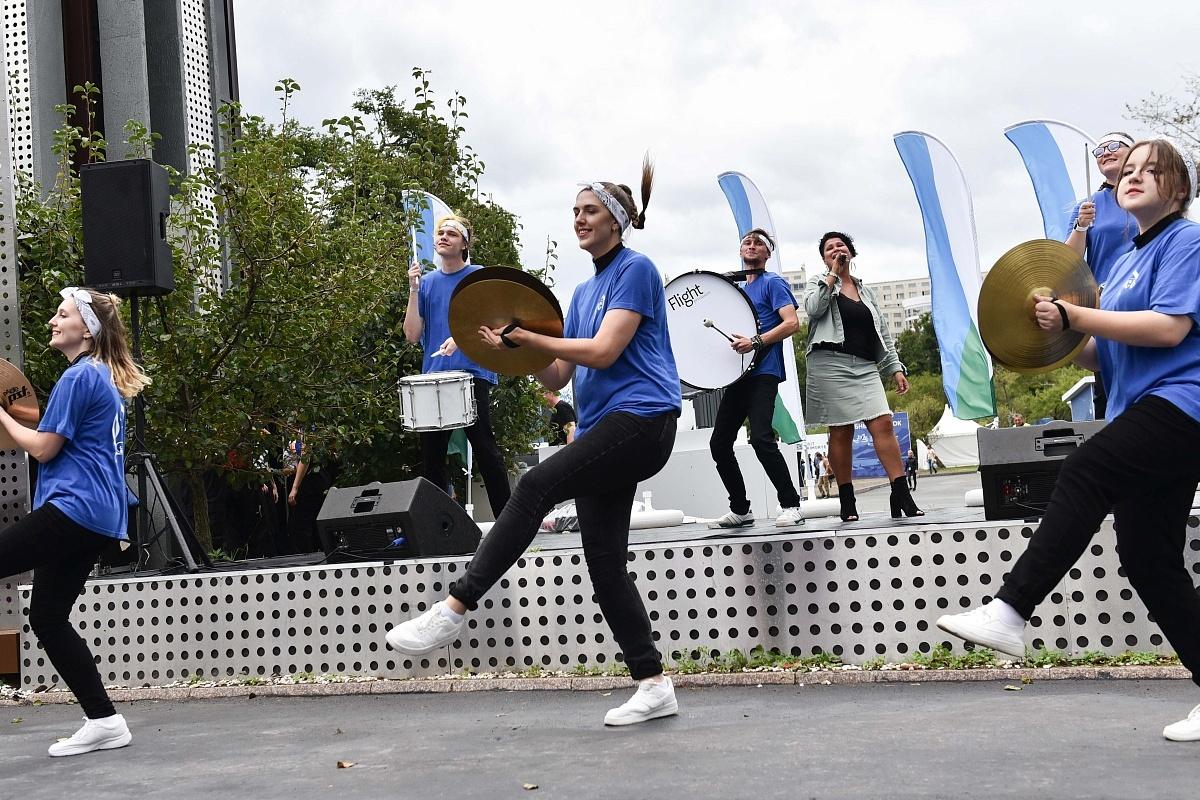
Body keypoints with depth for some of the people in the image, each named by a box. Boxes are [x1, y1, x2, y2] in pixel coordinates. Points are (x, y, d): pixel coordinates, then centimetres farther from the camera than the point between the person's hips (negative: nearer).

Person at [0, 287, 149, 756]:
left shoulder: (79, 376, -10)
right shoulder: (108, 378, 19)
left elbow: (42, 449, -11)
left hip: (73, 508, -10)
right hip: (101, 518, 10)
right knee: (48, 617, 11)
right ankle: (103, 721, 11)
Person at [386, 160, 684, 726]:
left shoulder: (635, 270, -2)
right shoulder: (584, 291, 23)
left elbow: (604, 352, -13)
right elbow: (558, 378, 20)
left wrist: (526, 336, -11)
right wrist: (520, 349, 2)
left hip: (641, 418, -9)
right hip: (602, 427, 9)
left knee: (537, 485, -26)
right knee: (605, 564, 3)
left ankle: (453, 610, -28)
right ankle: (654, 686, 9)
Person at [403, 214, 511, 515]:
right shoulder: (427, 282, 14)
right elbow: (413, 335, 8)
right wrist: (413, 290, -2)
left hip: (473, 374, -4)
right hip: (433, 377, 5)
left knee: (484, 450, -5)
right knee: (431, 455, 5)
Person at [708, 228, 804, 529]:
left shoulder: (773, 283, 2)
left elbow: (792, 323, -11)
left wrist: (755, 342, -22)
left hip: (762, 373, -8)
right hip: (738, 374, 8)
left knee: (760, 438, -22)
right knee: (719, 443, 4)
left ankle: (791, 505, -12)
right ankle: (740, 510, 14)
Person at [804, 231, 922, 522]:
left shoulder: (866, 290, 22)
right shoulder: (818, 282, 12)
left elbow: (883, 333, 21)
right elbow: (813, 308, -12)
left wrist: (895, 368, 13)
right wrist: (833, 274, -5)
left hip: (865, 367, 3)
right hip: (831, 364, -3)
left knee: (883, 424, -12)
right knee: (841, 432, -4)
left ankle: (901, 495, -14)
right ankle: (847, 503, 2)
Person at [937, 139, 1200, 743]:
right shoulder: (1125, 261, 24)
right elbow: (1106, 357, 24)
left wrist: (1074, 317, -17)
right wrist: (1061, 340, 5)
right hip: (1142, 413, 9)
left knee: (1084, 473, -30)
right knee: (1147, 561, 4)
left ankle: (1010, 611, -37)